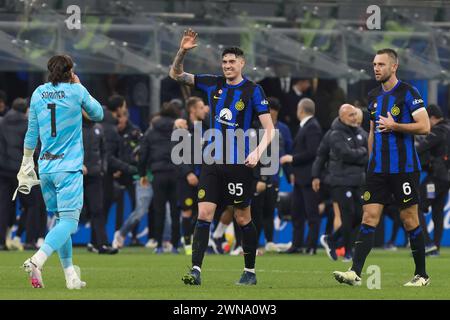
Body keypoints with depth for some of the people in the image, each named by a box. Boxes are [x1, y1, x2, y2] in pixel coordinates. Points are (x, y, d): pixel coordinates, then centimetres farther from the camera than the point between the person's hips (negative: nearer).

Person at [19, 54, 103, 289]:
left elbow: (31, 132, 13)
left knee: (60, 219, 14)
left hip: (45, 167, 5)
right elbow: (97, 114, 13)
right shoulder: (76, 91, -4)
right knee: (68, 220, -9)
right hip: (69, 167, -5)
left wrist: (27, 163, 24)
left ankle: (70, 276, 12)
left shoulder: (38, 93, 7)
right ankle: (36, 261, -31)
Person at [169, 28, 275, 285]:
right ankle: (196, 270, -11)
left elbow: (269, 129, -6)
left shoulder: (253, 90, -4)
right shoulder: (213, 84, 8)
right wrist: (182, 51, -5)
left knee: (243, 218, 6)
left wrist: (258, 152, -22)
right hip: (213, 162, 3)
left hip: (239, 164, -3)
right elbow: (176, 74, 13)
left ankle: (250, 272, 18)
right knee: (204, 213, -7)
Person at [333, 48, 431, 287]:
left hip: (404, 168, -6)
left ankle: (421, 274, 12)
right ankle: (355, 273, -12)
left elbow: (424, 126, -13)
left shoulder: (407, 92, -7)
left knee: (409, 220, 0)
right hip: (377, 169, 6)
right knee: (369, 218, -4)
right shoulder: (374, 96, 13)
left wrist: (394, 126, -17)